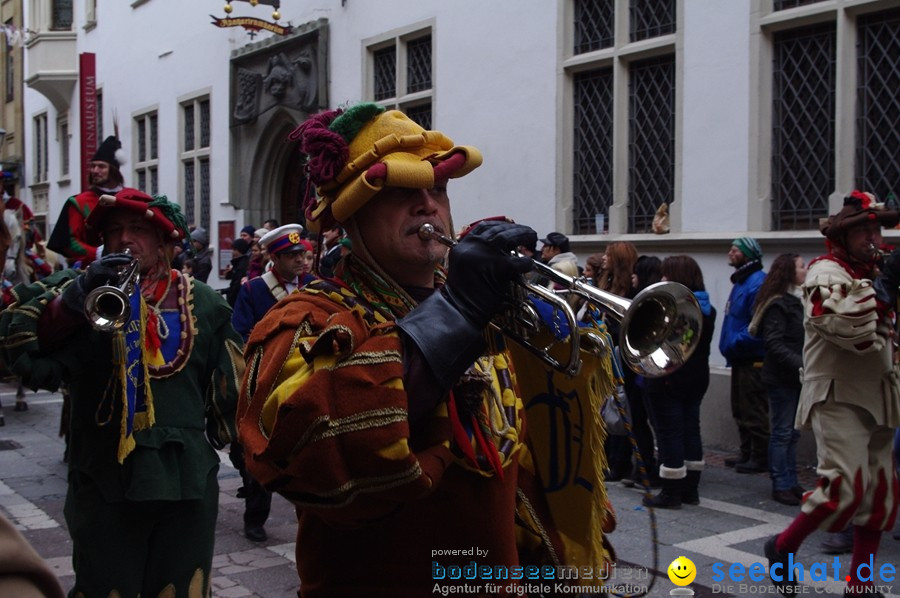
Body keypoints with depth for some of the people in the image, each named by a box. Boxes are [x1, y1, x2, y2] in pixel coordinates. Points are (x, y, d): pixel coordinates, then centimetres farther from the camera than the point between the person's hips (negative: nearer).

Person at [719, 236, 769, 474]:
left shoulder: (757, 283, -18)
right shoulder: (741, 281, 15)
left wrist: (735, 343, -21)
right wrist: (730, 346, 12)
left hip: (752, 360, -11)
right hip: (740, 359, 11)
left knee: (753, 412, -2)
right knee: (740, 410, 18)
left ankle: (760, 458, 7)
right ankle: (747, 454, 28)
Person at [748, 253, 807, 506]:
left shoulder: (799, 301, 14)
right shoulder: (778, 304, -14)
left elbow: (803, 340, 16)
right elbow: (774, 344, -20)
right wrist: (801, 364, -26)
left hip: (797, 377, 8)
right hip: (781, 378, -8)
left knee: (791, 433, 14)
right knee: (782, 432, -2)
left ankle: (791, 482, 21)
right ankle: (781, 485, 5)